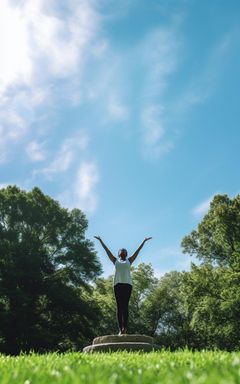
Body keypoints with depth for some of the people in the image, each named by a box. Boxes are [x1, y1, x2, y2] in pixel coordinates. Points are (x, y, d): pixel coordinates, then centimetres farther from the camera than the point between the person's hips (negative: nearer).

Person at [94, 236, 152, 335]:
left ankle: (125, 328, -14)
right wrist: (100, 240, 20)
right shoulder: (115, 260, 20)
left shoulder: (129, 261, 19)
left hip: (127, 284, 0)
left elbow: (137, 251, 19)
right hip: (117, 284, 0)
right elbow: (107, 250, 19)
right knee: (119, 306, -4)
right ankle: (120, 329, -10)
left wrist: (144, 241, 19)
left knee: (125, 306, -6)